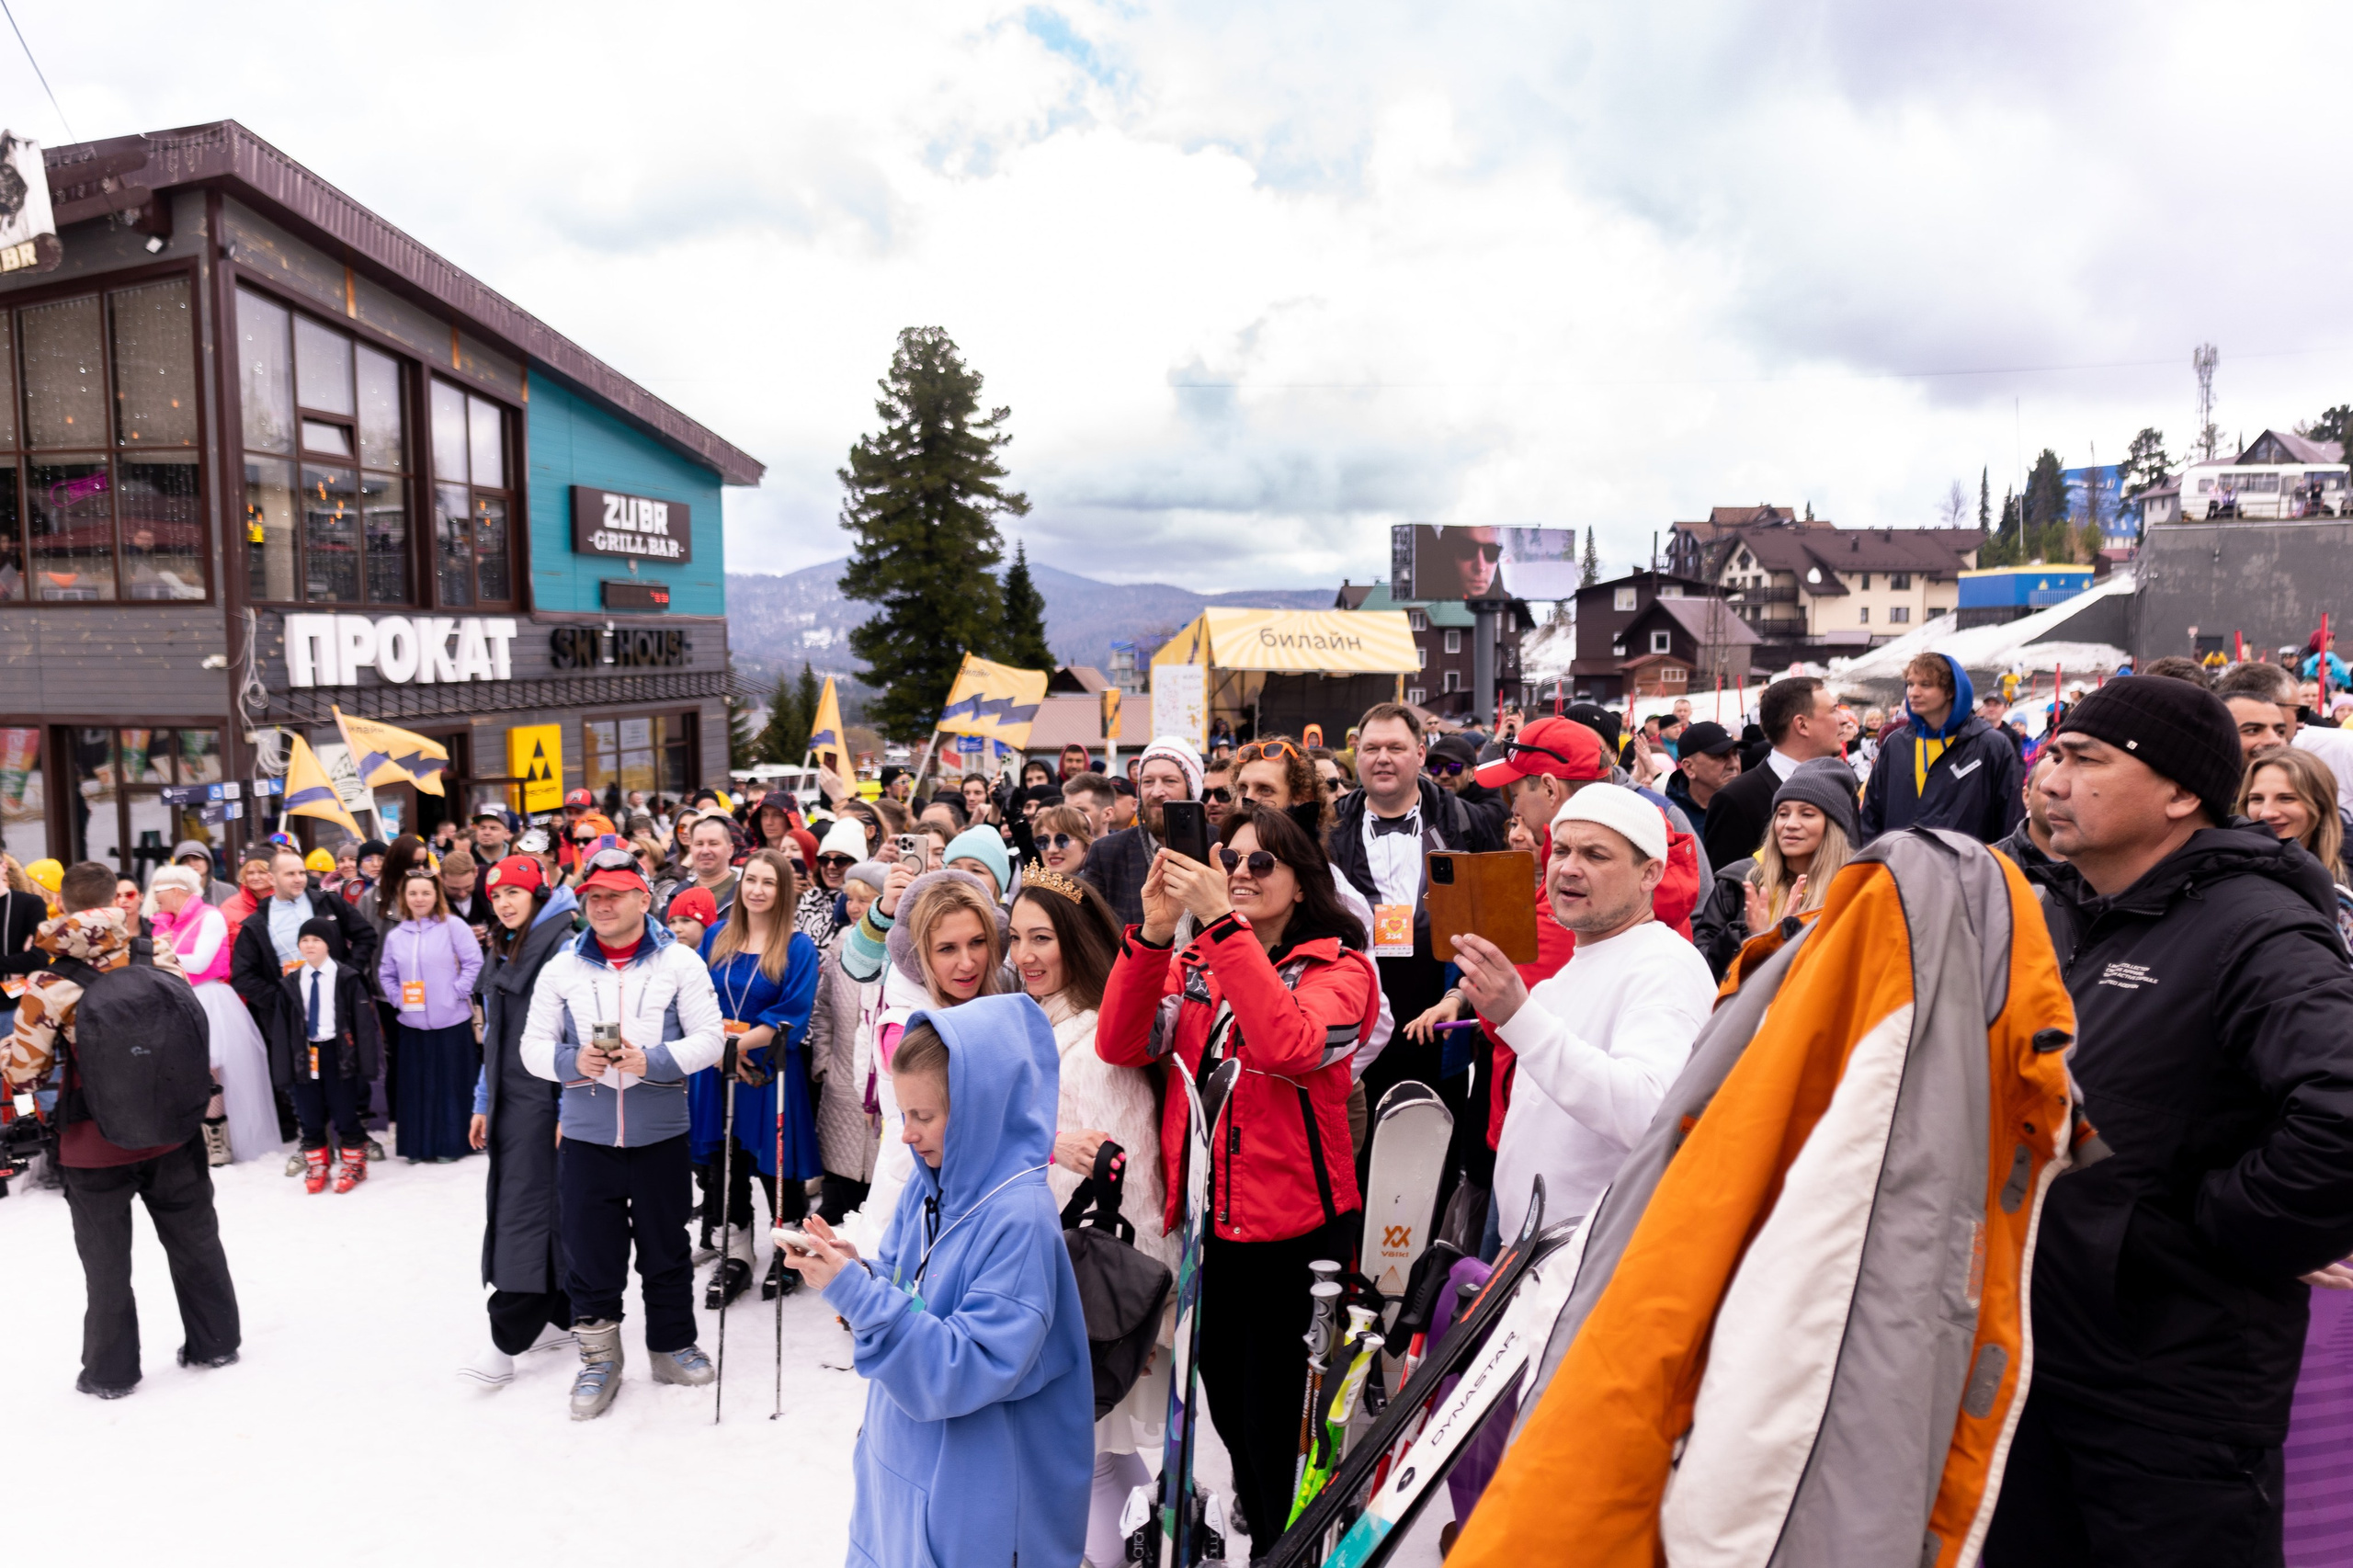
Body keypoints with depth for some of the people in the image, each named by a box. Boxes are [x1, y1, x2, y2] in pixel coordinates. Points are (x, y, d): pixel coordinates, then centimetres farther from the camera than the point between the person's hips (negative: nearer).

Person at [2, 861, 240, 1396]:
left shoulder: (49, 986, -16)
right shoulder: (160, 957, -9)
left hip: (94, 1146, -2)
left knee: (107, 1261, 14)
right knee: (194, 1240, 18)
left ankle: (111, 1371, 26)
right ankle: (215, 1342, 29)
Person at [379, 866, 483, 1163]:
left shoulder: (453, 925, -4)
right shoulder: (395, 935, 8)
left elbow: (474, 962, -7)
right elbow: (385, 974, 16)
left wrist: (457, 992, -13)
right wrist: (397, 999, 1)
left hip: (451, 1021, -4)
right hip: (412, 1023, 4)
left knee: (451, 1083, 2)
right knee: (416, 1085, 8)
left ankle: (450, 1144, 13)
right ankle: (418, 1146, 18)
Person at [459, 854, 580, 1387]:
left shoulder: (562, 944, -12)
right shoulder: (502, 953, 17)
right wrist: (483, 1103, 19)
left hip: (544, 1100, -9)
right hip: (510, 1099, 9)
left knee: (526, 1209, -8)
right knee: (509, 1201, 11)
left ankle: (507, 1342, -3)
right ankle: (560, 1317, 21)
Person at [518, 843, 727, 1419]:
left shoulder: (680, 963, -2)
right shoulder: (561, 967, 5)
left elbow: (709, 1039, -6)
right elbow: (533, 1045, 4)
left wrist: (650, 1061, -20)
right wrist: (573, 1061, -16)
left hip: (661, 1134, -1)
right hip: (585, 1135, 1)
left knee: (666, 1247, 11)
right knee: (590, 1251, 7)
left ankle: (672, 1344, 30)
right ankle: (599, 1359, 24)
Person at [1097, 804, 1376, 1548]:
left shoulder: (1337, 966, -8)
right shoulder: (1193, 963, 6)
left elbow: (1287, 1045, -29)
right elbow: (1120, 1045, -10)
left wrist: (1224, 925, -31)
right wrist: (1154, 932, -21)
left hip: (1294, 1228, -5)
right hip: (1207, 1222, 5)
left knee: (1279, 1429, 5)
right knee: (1229, 1412, 21)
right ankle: (1261, 1541, 45)